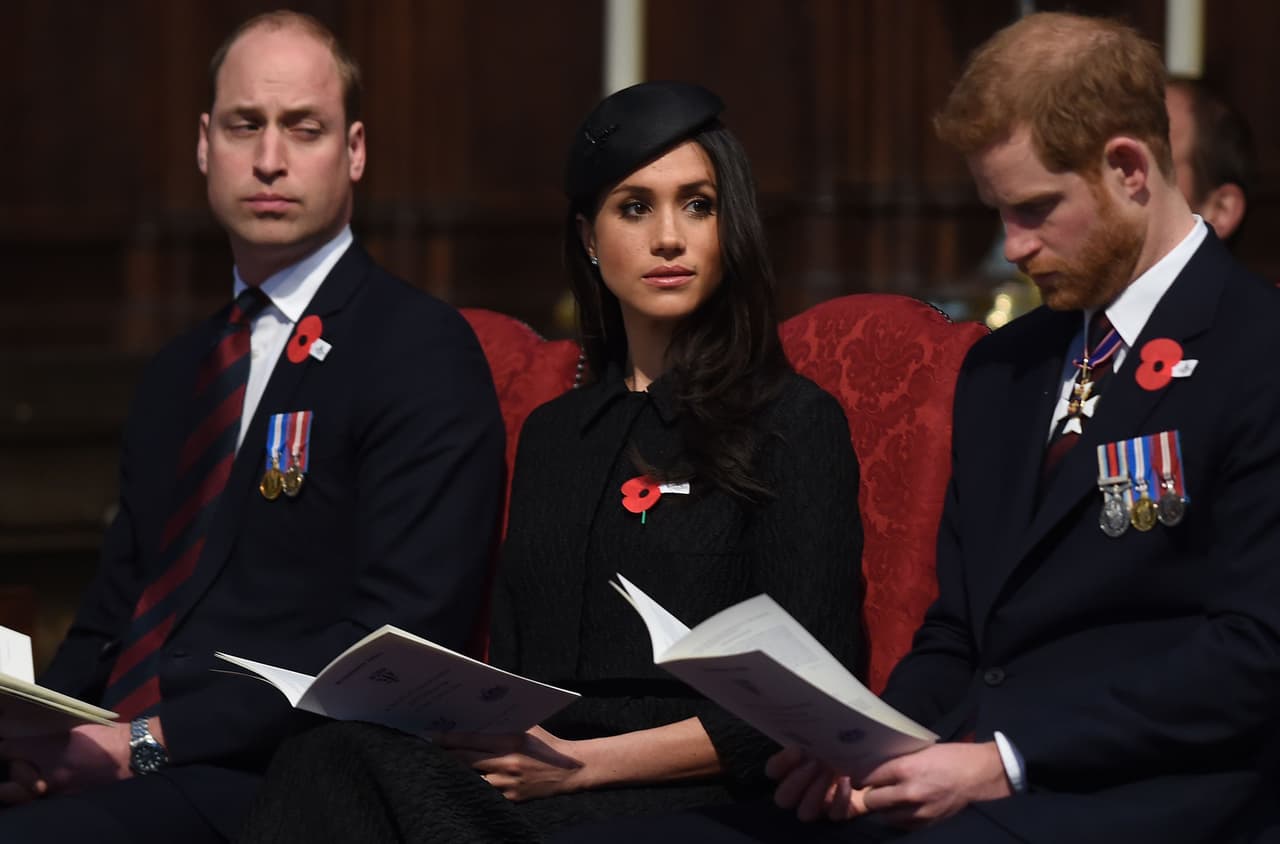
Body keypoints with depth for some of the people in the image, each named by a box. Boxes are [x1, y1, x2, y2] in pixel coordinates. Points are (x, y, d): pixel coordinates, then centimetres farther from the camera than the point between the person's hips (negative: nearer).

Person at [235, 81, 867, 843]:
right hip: (538, 782, 6)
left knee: (347, 771, -33)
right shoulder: (552, 435, 24)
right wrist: (475, 740, -4)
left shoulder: (796, 425, 4)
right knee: (332, 760, -30)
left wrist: (580, 763, -13)